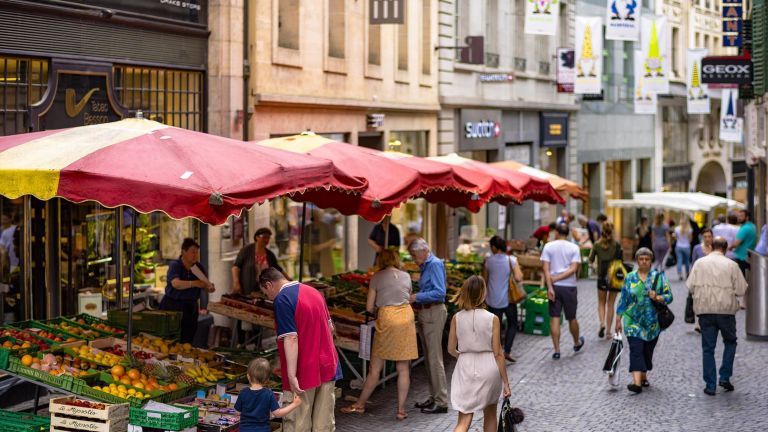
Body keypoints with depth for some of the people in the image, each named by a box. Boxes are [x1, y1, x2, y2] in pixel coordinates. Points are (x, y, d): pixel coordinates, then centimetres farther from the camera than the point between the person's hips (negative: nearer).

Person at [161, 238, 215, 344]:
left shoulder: (199, 267, 7)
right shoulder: (174, 265, -8)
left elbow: (205, 287, 7)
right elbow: (176, 283, -25)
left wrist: (210, 288, -17)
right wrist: (194, 283, -37)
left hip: (190, 307, 5)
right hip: (172, 306, -5)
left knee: (187, 341, 3)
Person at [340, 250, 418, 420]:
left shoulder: (377, 277, 4)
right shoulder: (406, 276, 11)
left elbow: (369, 308, 3)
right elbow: (408, 298, 13)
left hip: (386, 318, -2)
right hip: (406, 317, 2)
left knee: (375, 368, 7)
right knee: (403, 369, 5)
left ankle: (360, 404, 18)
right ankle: (401, 409, 8)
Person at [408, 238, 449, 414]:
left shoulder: (435, 264, -14)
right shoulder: (425, 266, 16)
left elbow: (440, 292, -22)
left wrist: (417, 297, -18)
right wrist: (416, 303, 7)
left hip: (434, 313, -10)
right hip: (425, 313, 10)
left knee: (435, 358, -7)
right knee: (429, 358, 14)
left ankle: (441, 402, -3)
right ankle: (434, 397, 22)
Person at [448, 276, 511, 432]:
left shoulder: (457, 318, -3)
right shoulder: (492, 319, -8)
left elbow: (451, 349, 4)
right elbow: (498, 354, -7)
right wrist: (505, 382, 0)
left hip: (465, 367, 1)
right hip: (488, 367, -1)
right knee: (490, 414, 22)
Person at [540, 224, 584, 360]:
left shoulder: (548, 246, -2)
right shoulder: (574, 248, -2)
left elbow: (546, 268, -8)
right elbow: (574, 268, -11)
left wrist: (550, 287, -11)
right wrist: (558, 278, -9)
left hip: (554, 287, 0)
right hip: (569, 286, 0)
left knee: (554, 318, 2)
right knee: (572, 318, 15)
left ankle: (557, 350, 0)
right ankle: (577, 343, 36)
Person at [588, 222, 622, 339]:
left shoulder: (597, 245, -7)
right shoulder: (617, 245, -9)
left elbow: (591, 260, 3)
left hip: (601, 278, 0)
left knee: (601, 303, 17)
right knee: (610, 304, 10)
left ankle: (602, 323, -8)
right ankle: (608, 332, 11)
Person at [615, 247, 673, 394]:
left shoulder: (659, 276, 3)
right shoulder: (630, 278, 5)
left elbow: (669, 296, 0)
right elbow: (623, 299, 8)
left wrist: (657, 298, -21)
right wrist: (618, 320, 7)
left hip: (653, 323, 1)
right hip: (633, 322, -1)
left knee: (647, 350, 12)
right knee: (636, 350, -13)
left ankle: (643, 376, 31)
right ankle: (637, 382, -21)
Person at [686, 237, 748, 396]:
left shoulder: (700, 263, 0)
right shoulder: (731, 265, -4)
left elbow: (691, 287, -1)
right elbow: (741, 290, -4)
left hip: (705, 310, 1)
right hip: (726, 310, -1)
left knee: (708, 348, 6)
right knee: (730, 342, 20)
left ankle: (710, 385, 6)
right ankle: (725, 377, 10)